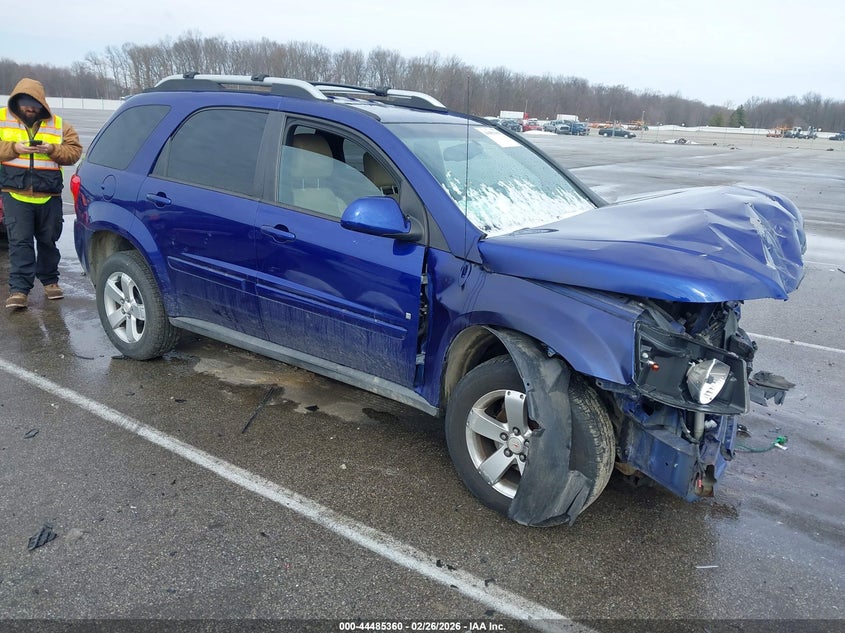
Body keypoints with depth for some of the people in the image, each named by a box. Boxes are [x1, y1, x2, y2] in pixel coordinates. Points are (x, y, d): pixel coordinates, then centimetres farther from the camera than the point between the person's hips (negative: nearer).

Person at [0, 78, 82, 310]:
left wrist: (52, 150, -14)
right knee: (20, 242, -5)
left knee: (48, 241, 12)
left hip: (49, 195, 2)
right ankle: (19, 289, -2)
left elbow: (74, 151, 3)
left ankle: (50, 280, 28)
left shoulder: (58, 124, 6)